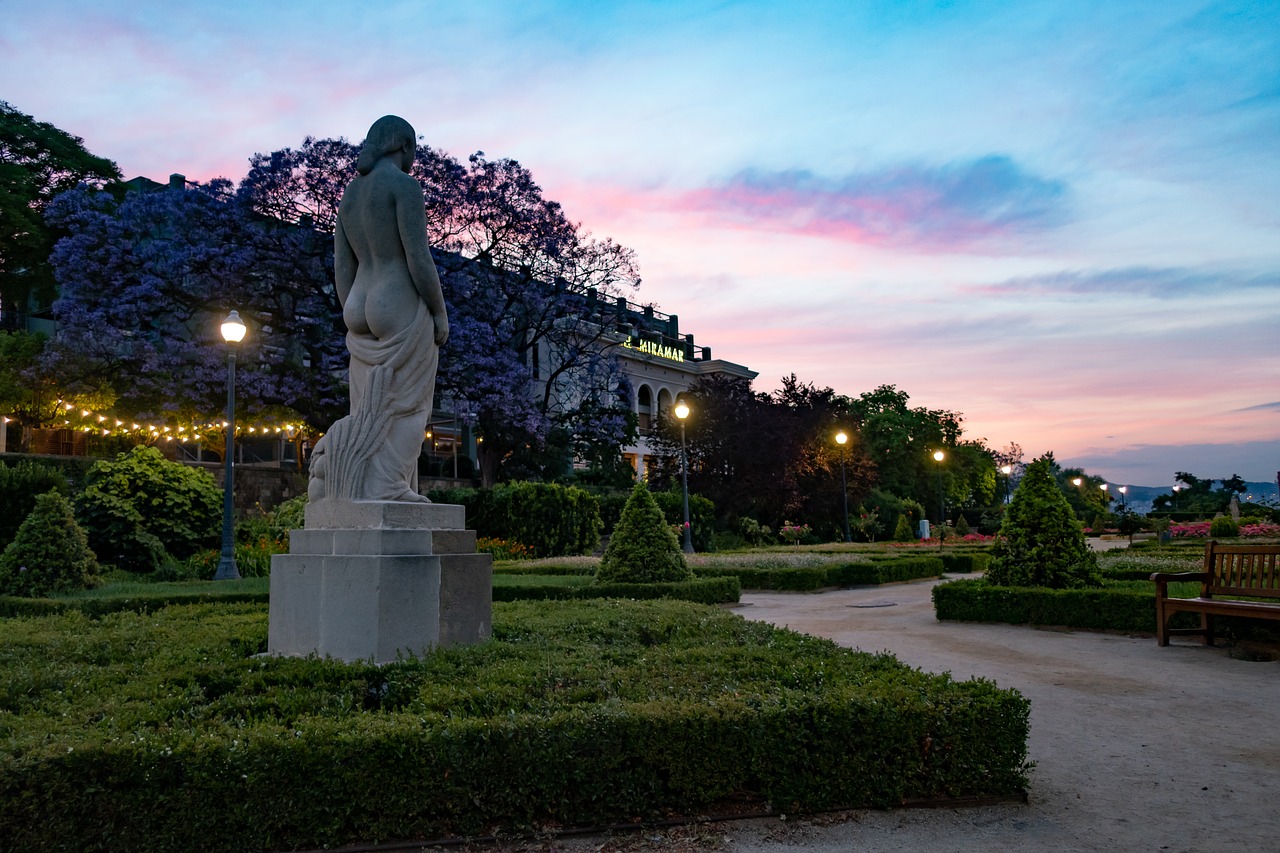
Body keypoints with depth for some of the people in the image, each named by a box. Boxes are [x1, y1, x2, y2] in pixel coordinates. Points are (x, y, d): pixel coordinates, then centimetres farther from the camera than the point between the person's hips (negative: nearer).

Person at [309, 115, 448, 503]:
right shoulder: (404, 185, -8)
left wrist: (357, 326, 17)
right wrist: (440, 312, -9)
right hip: (404, 311, -8)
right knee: (403, 403, -6)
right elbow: (418, 256, -16)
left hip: (365, 312, 8)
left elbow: (341, 271, 13)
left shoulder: (349, 196, 16)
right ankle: (387, 490, -12)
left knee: (375, 409, 9)